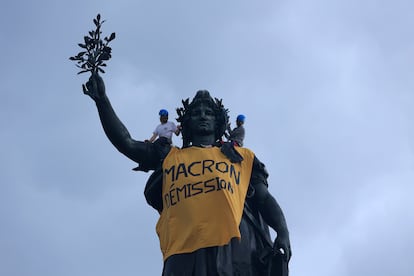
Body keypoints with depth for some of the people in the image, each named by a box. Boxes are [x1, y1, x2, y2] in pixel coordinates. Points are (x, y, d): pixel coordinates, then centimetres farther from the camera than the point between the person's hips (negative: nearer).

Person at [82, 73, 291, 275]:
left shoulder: (241, 156, 29)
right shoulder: (169, 157, 31)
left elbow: (264, 198, 21)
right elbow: (126, 143, 25)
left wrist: (282, 232, 3)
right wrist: (102, 100, 20)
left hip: (234, 243, 0)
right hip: (183, 249, 0)